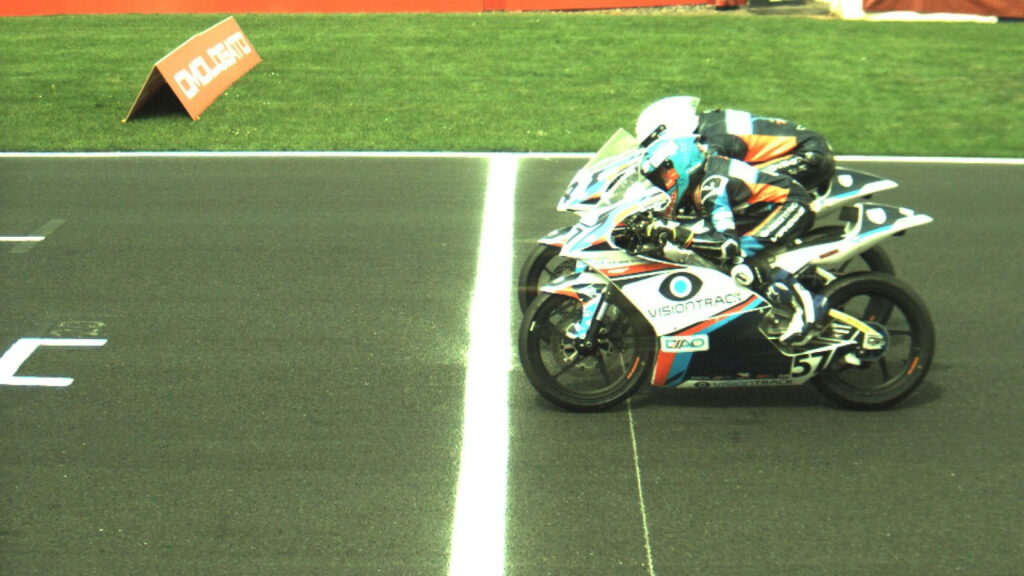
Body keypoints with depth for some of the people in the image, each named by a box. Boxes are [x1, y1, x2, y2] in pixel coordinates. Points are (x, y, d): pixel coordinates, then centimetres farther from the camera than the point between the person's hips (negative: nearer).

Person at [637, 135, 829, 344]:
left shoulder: (712, 184, -23)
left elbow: (728, 244, -31)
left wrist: (679, 234, -36)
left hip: (793, 205, -11)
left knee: (736, 259, -25)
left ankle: (804, 303, -25)